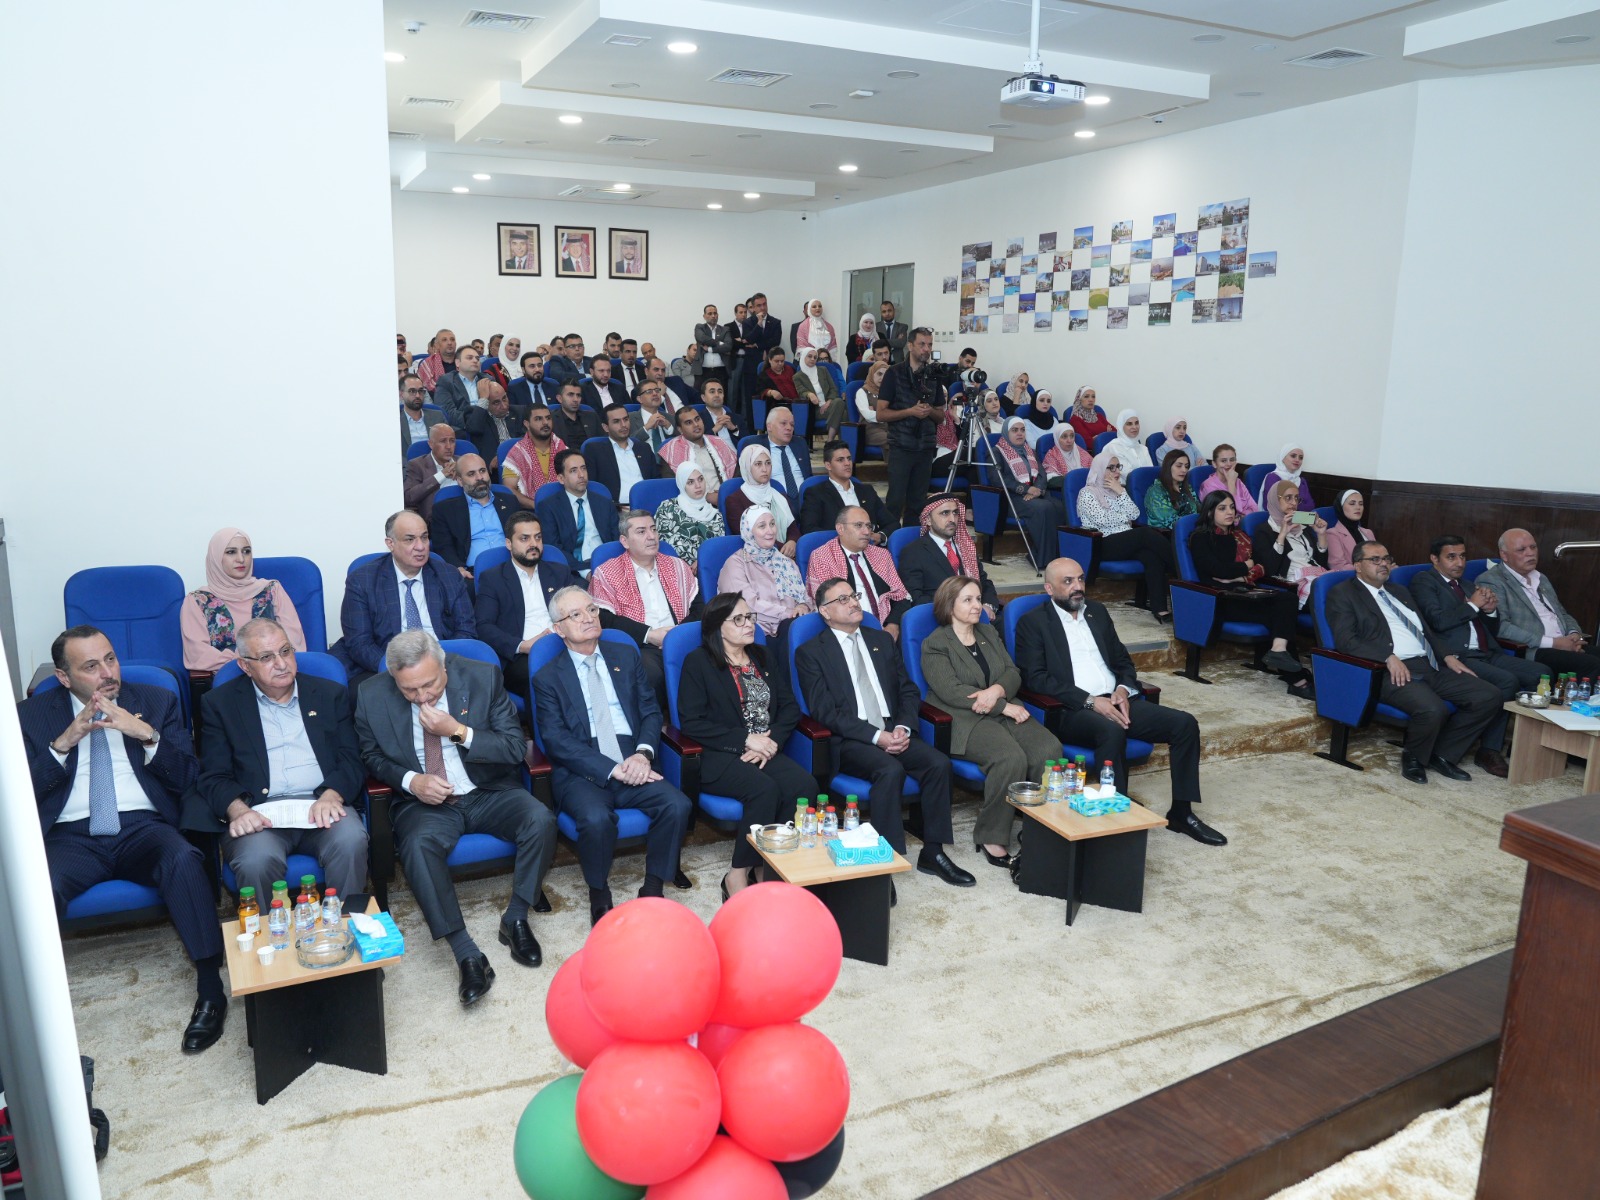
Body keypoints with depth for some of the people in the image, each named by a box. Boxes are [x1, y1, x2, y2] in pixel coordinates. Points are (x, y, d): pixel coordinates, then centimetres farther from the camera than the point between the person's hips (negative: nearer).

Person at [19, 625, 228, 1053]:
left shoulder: (157, 701, 14)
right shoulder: (33, 714, 14)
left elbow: (187, 778, 6)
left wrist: (147, 735, -11)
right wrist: (65, 741, -11)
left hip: (143, 827, 0)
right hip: (71, 836, 1)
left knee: (183, 860, -35)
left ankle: (210, 991, -29)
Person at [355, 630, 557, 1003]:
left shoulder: (483, 677, -9)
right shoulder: (372, 695, -6)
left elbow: (516, 748, -7)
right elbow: (371, 756, 8)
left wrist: (459, 731, -22)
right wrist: (410, 779, -12)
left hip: (489, 792, 0)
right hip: (425, 800, 0)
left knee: (541, 820, -28)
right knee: (417, 845, -34)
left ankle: (515, 920, -8)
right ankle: (467, 955, -29)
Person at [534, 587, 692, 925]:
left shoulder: (626, 658, 16)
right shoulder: (548, 678, 5)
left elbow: (651, 712, 10)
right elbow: (557, 741, -6)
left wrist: (643, 754, -11)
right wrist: (612, 769, -17)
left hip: (633, 766, 3)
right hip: (582, 774, -3)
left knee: (678, 805, -24)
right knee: (596, 818, -33)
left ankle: (653, 890, -5)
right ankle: (599, 896, -7)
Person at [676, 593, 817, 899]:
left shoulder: (761, 657, 19)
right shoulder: (698, 663, 2)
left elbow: (790, 707, 13)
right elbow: (691, 722, -8)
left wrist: (772, 739, -7)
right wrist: (745, 739, -14)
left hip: (766, 750, 5)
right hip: (721, 757, -5)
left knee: (805, 784, -26)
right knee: (765, 788, -34)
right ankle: (737, 875, -19)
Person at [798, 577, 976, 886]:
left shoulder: (882, 641, 19)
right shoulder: (811, 652, 2)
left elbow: (909, 691, 16)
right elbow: (824, 711, -8)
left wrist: (903, 727, -6)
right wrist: (876, 736, -17)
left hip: (894, 733, 5)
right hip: (848, 742, -5)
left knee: (939, 763, -21)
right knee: (890, 770, -33)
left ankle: (933, 852, -9)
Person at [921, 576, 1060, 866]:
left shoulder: (989, 633, 21)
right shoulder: (935, 645, -1)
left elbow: (1013, 673, 12)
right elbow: (951, 691, -13)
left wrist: (997, 690, -13)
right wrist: (1006, 706, -15)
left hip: (1005, 713, 6)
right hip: (965, 722, -6)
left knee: (1050, 749, -22)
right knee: (1011, 757, -33)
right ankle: (991, 837, -18)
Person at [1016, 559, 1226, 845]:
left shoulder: (1097, 611, 19)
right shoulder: (1033, 623, 0)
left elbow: (1122, 659, 22)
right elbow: (1035, 678, -11)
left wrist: (1123, 689, -1)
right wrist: (1090, 701, -18)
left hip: (1115, 701, 6)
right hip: (1071, 711, -6)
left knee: (1184, 723, -10)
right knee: (1112, 731, -37)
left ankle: (1181, 812, 0)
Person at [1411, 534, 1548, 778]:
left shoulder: (1469, 586, 27)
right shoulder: (1424, 581, 5)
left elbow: (1493, 630, 27)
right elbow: (1438, 620, -11)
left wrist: (1490, 610, 6)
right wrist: (1473, 605, -1)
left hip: (1487, 654, 7)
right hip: (1457, 656, -7)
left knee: (1539, 673, -15)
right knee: (1507, 681, -29)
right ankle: (1489, 749, -15)